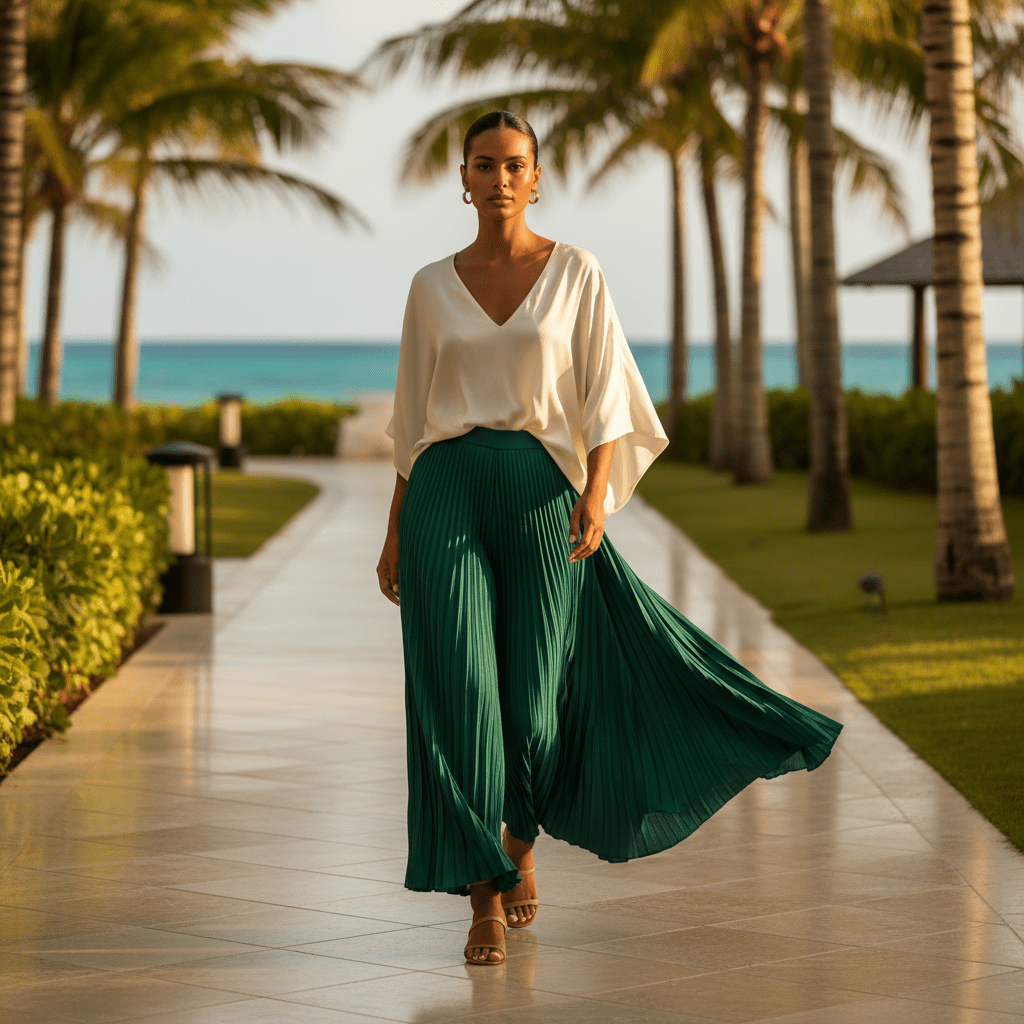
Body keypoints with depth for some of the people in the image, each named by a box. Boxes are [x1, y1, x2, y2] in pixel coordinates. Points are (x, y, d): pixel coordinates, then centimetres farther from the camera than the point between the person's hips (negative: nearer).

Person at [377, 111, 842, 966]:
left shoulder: (575, 273, 4)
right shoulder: (433, 287, 9)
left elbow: (605, 397, 0)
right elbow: (412, 417, 13)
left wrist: (596, 491, -15)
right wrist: (395, 533, 10)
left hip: (542, 490, -1)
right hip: (447, 490, 1)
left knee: (533, 698, 1)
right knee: (462, 693, -9)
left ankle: (520, 847, 31)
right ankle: (487, 901, -4)